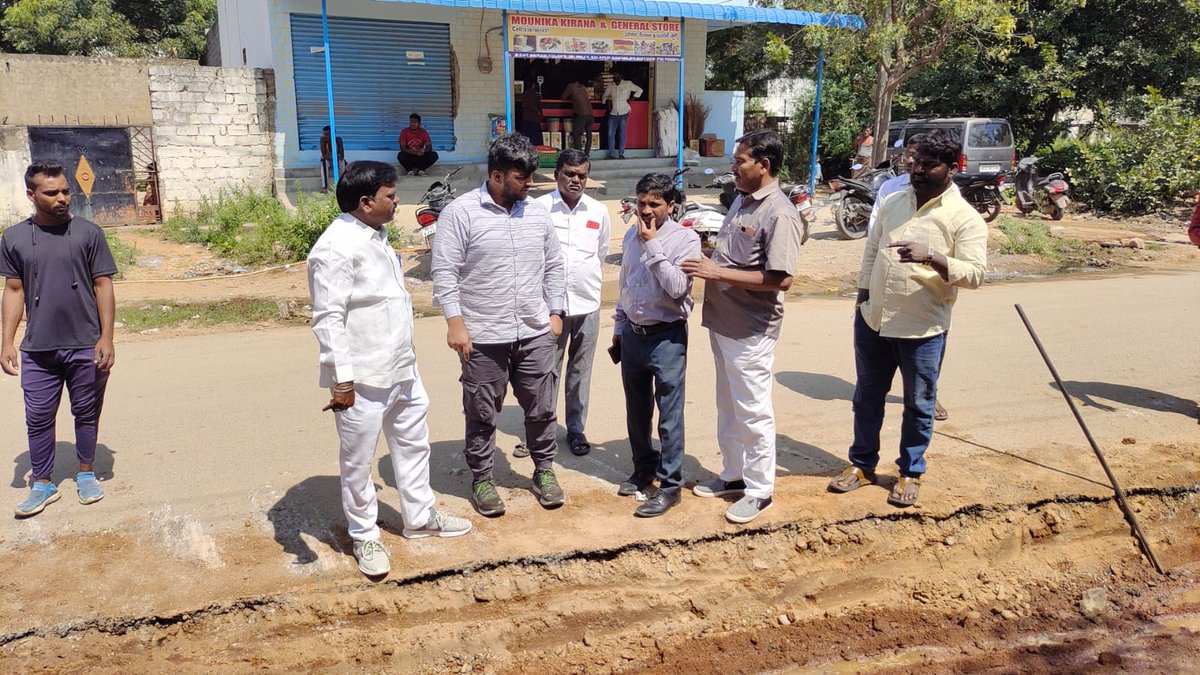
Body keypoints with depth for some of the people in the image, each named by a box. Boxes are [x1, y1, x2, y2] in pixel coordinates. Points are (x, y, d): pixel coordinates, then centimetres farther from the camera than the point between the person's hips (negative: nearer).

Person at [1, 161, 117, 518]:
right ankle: (43, 484, 21)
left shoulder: (88, 233, -3)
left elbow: (103, 286, -2)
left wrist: (106, 337, -8)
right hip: (37, 350, 2)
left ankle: (86, 474, 28)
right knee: (38, 418, 7)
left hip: (86, 347, -1)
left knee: (86, 413, 11)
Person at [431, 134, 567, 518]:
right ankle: (481, 479, 25)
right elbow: (445, 272, -10)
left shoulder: (537, 213, 7)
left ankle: (544, 470, 32)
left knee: (541, 408, 13)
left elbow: (554, 267, 14)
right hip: (483, 337, -4)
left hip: (536, 334, 4)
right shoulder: (461, 212, -8)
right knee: (483, 414, 9)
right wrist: (455, 322, -15)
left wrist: (556, 313, 11)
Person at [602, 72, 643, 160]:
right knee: (610, 134, -2)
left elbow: (639, 90, 4)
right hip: (613, 114, 4)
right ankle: (611, 154, 3)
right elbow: (605, 96, 24)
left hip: (624, 113, -4)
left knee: (622, 134, -5)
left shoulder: (627, 84, 1)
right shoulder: (610, 86, 11)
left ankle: (621, 154, -1)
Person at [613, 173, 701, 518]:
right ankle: (643, 469, 35)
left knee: (669, 416, 0)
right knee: (636, 412, 17)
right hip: (633, 334, 6)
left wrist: (653, 247, -21)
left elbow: (677, 288, -24)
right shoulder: (631, 236, 6)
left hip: (667, 337, -6)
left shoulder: (685, 239, -11)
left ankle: (670, 485, 11)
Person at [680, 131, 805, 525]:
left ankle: (759, 490, 17)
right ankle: (733, 474, 34)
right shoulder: (741, 201, 9)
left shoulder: (779, 214, -18)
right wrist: (705, 263, 1)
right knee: (727, 406, 19)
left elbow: (781, 279, -25)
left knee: (752, 411, 3)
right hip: (722, 323, 9)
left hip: (751, 330, -9)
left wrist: (719, 273, -23)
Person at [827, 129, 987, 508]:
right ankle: (862, 464, 32)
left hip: (922, 331, -5)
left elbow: (975, 274, -18)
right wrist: (863, 298, 11)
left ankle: (910, 473, 27)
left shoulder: (965, 218, -11)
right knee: (867, 397, 16)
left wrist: (932, 257, -32)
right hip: (872, 321, 5)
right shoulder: (894, 203, 7)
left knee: (919, 406, 10)